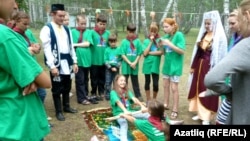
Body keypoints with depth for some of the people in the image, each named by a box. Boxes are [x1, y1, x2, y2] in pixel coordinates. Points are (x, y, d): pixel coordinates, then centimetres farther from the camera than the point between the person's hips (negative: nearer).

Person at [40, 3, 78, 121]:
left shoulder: (66, 29, 12)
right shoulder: (47, 29, -8)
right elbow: (47, 49, -13)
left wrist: (74, 62, 9)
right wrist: (52, 66, -19)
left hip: (67, 63, 6)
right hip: (56, 64, -6)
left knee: (67, 87, 16)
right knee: (57, 88, 5)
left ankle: (66, 106, 32)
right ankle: (58, 111, 18)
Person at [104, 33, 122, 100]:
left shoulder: (118, 50, 0)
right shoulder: (107, 50, -1)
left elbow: (120, 60, 0)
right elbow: (105, 60, -3)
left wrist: (116, 67, -9)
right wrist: (111, 67, -10)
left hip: (116, 68, 1)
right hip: (109, 68, 0)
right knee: (108, 82, 0)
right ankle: (107, 95, 11)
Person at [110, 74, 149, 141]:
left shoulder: (127, 91, 12)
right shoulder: (113, 92, -6)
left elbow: (134, 99, -6)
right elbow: (118, 102, -25)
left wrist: (142, 106, -26)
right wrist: (125, 110, -43)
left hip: (130, 111, 6)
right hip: (119, 113, -6)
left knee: (147, 115, -10)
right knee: (124, 124, -37)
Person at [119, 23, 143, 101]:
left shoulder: (137, 41, -2)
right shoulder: (124, 41, -3)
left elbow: (139, 54, -2)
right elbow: (122, 54, -7)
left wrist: (135, 63, -13)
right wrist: (130, 63, -13)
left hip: (135, 65, 1)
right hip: (126, 65, -1)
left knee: (135, 81, 13)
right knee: (124, 81, 8)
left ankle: (138, 96, 24)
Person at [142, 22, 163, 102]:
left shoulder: (160, 40, 0)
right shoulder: (146, 41, 2)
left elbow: (161, 52, -12)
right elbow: (145, 53, -9)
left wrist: (150, 53, -11)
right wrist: (151, 42, -9)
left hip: (155, 65, -1)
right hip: (147, 64, 1)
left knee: (156, 84, -2)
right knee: (147, 82, 10)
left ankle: (154, 99, 23)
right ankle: (148, 100, 25)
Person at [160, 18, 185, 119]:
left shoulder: (179, 35, -13)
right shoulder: (166, 36, 5)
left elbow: (182, 51, -18)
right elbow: (164, 52, 11)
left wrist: (169, 44, -24)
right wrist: (161, 46, -8)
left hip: (175, 65, -7)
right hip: (167, 64, 7)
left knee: (174, 88, -2)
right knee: (165, 86, 15)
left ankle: (175, 110, 9)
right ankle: (166, 105, 31)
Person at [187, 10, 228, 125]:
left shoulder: (220, 37, -10)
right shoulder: (203, 35, 10)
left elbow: (220, 56, -13)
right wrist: (193, 66, 11)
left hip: (211, 67, -7)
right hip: (200, 66, 7)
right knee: (198, 89, 13)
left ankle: (207, 116, 13)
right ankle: (200, 112, 28)